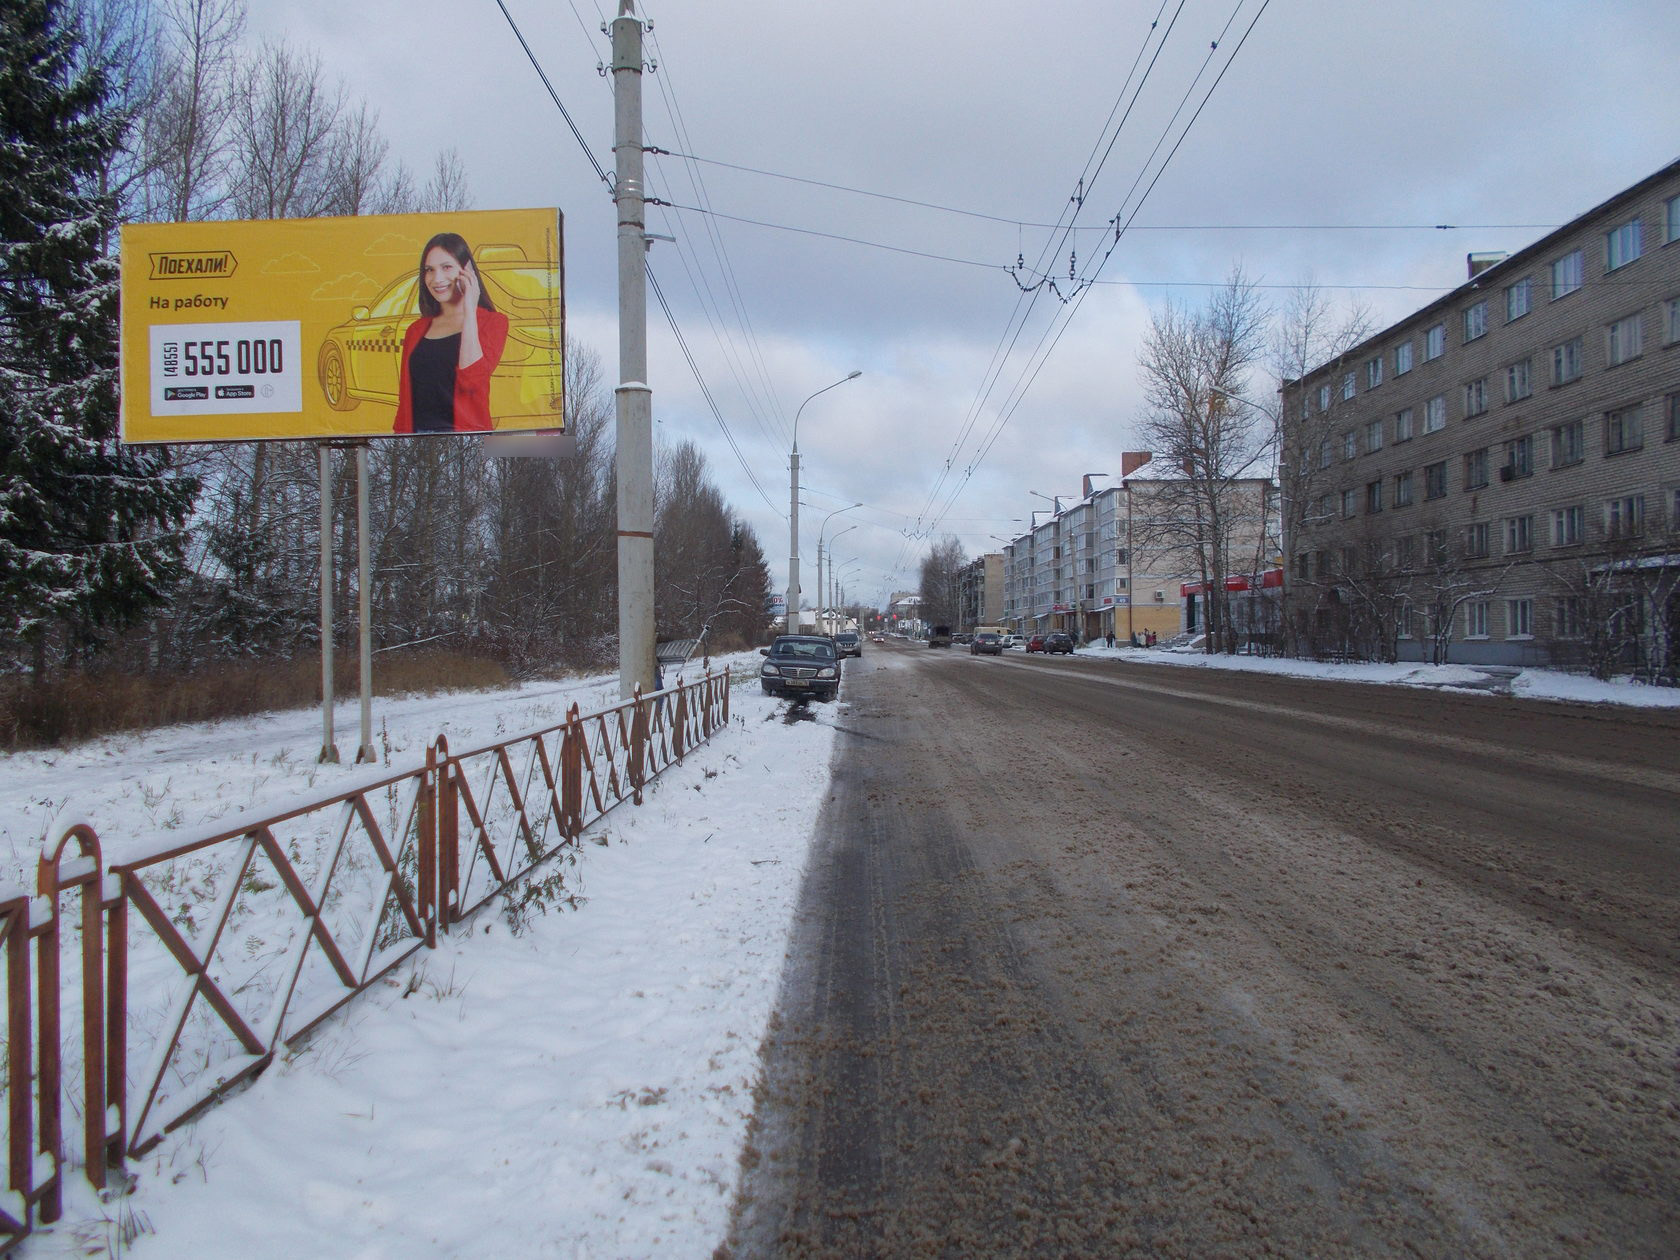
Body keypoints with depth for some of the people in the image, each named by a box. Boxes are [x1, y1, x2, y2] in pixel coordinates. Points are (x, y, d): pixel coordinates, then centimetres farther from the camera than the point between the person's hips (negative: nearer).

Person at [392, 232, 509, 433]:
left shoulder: (493, 322, 4)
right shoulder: (416, 330, 16)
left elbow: (472, 378, -12)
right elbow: (405, 399, 16)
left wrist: (469, 310, -6)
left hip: (467, 434, -3)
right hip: (417, 434, 3)